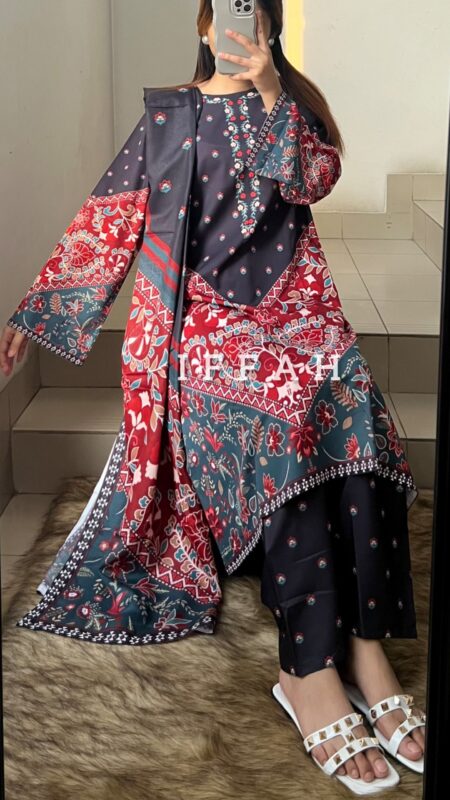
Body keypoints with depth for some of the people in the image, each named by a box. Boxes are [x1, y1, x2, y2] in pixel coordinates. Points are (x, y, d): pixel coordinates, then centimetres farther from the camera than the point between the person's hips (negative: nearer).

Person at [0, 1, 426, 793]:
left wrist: (271, 95, -19)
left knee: (349, 397, -31)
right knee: (289, 410, -32)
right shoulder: (167, 117, 10)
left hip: (290, 304, 2)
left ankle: (365, 645, -30)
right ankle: (313, 671, -33)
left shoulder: (293, 102, 16)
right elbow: (102, 224, 7)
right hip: (198, 310, -2)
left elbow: (315, 178, -5)